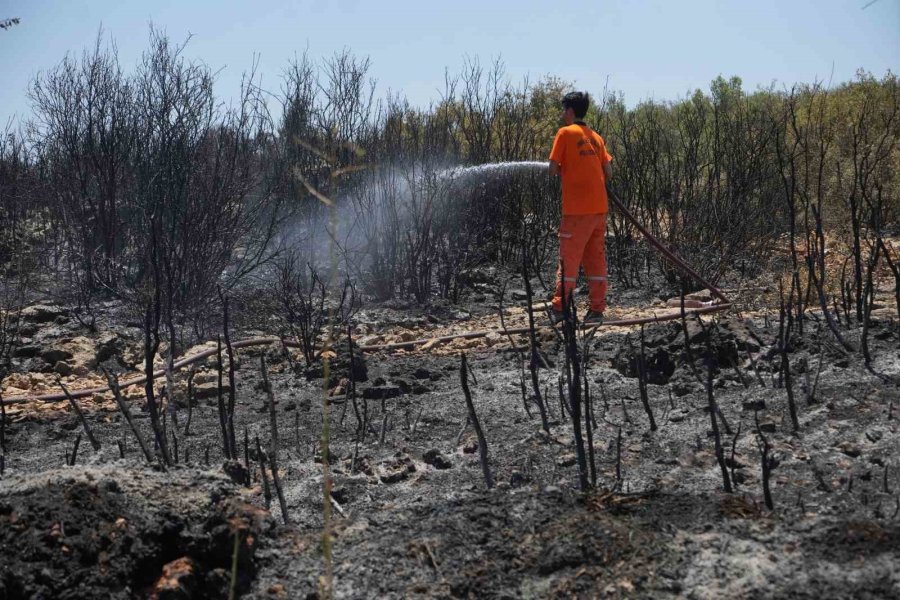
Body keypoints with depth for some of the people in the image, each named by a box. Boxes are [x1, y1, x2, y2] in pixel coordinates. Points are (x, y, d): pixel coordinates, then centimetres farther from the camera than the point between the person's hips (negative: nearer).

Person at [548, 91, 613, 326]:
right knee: (596, 259, 8)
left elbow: (553, 169, -8)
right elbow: (608, 172, 9)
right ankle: (597, 310, 9)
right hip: (599, 207, 6)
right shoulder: (595, 137, 14)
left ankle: (559, 308, 3)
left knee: (568, 259, 0)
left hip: (577, 208, -6)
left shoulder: (565, 132, -4)